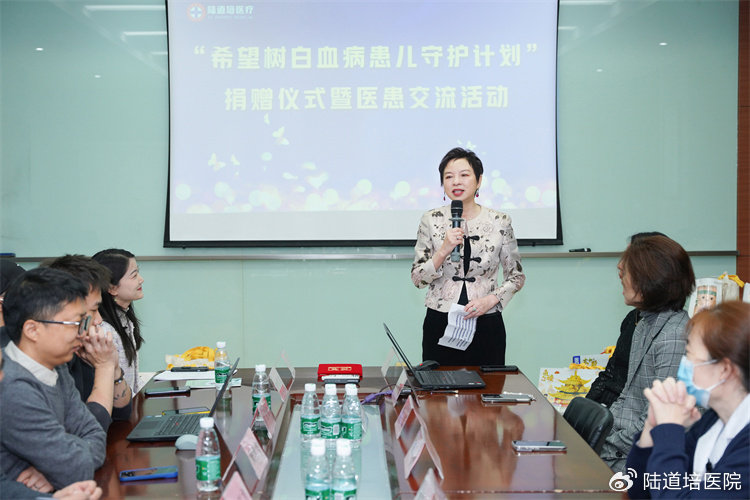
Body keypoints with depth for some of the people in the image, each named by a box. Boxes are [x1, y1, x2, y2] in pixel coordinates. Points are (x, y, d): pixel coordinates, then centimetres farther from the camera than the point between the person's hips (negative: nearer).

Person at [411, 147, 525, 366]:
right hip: (440, 324, 0)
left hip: (487, 325, 0)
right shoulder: (431, 220, 1)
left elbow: (516, 276, 7)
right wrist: (444, 251, -16)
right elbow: (418, 279, -1)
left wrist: (491, 299, -9)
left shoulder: (499, 222, 0)